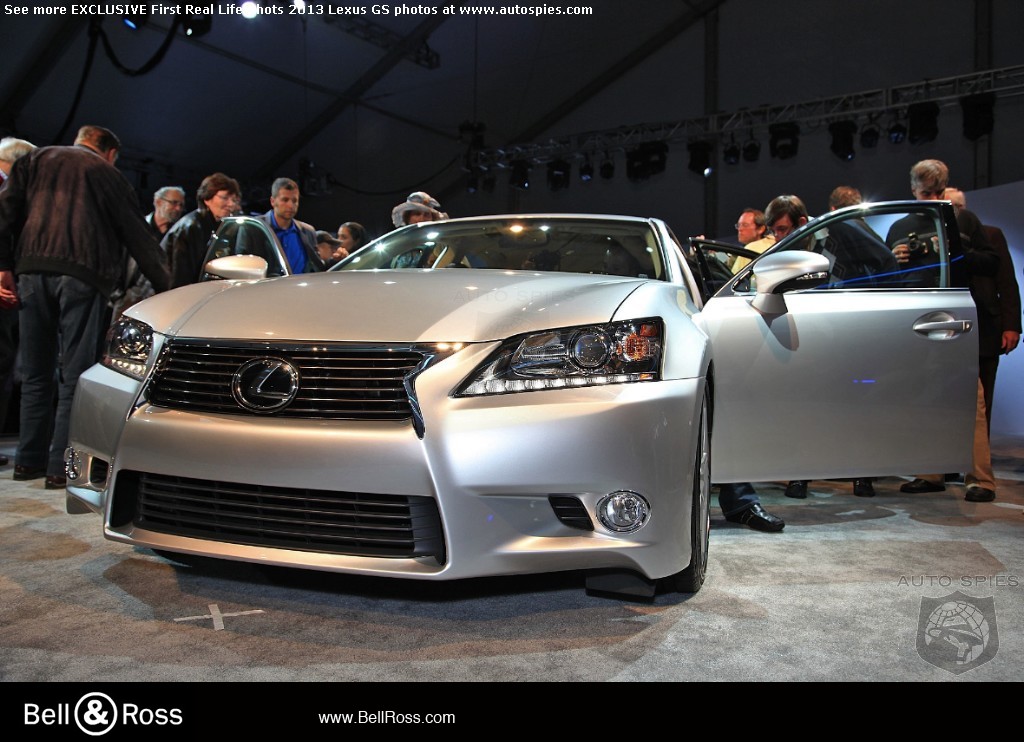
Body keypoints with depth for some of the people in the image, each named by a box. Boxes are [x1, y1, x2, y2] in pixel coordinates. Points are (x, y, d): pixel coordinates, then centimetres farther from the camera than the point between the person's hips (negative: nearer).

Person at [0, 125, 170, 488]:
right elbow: (138, 236, 10)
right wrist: (166, 284, 13)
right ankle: (62, 466, -3)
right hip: (82, 275, -4)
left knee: (36, 373, 13)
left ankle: (29, 460, 19)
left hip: (32, 271, 4)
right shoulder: (107, 173, 12)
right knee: (75, 373, -2)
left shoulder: (36, 159, 22)